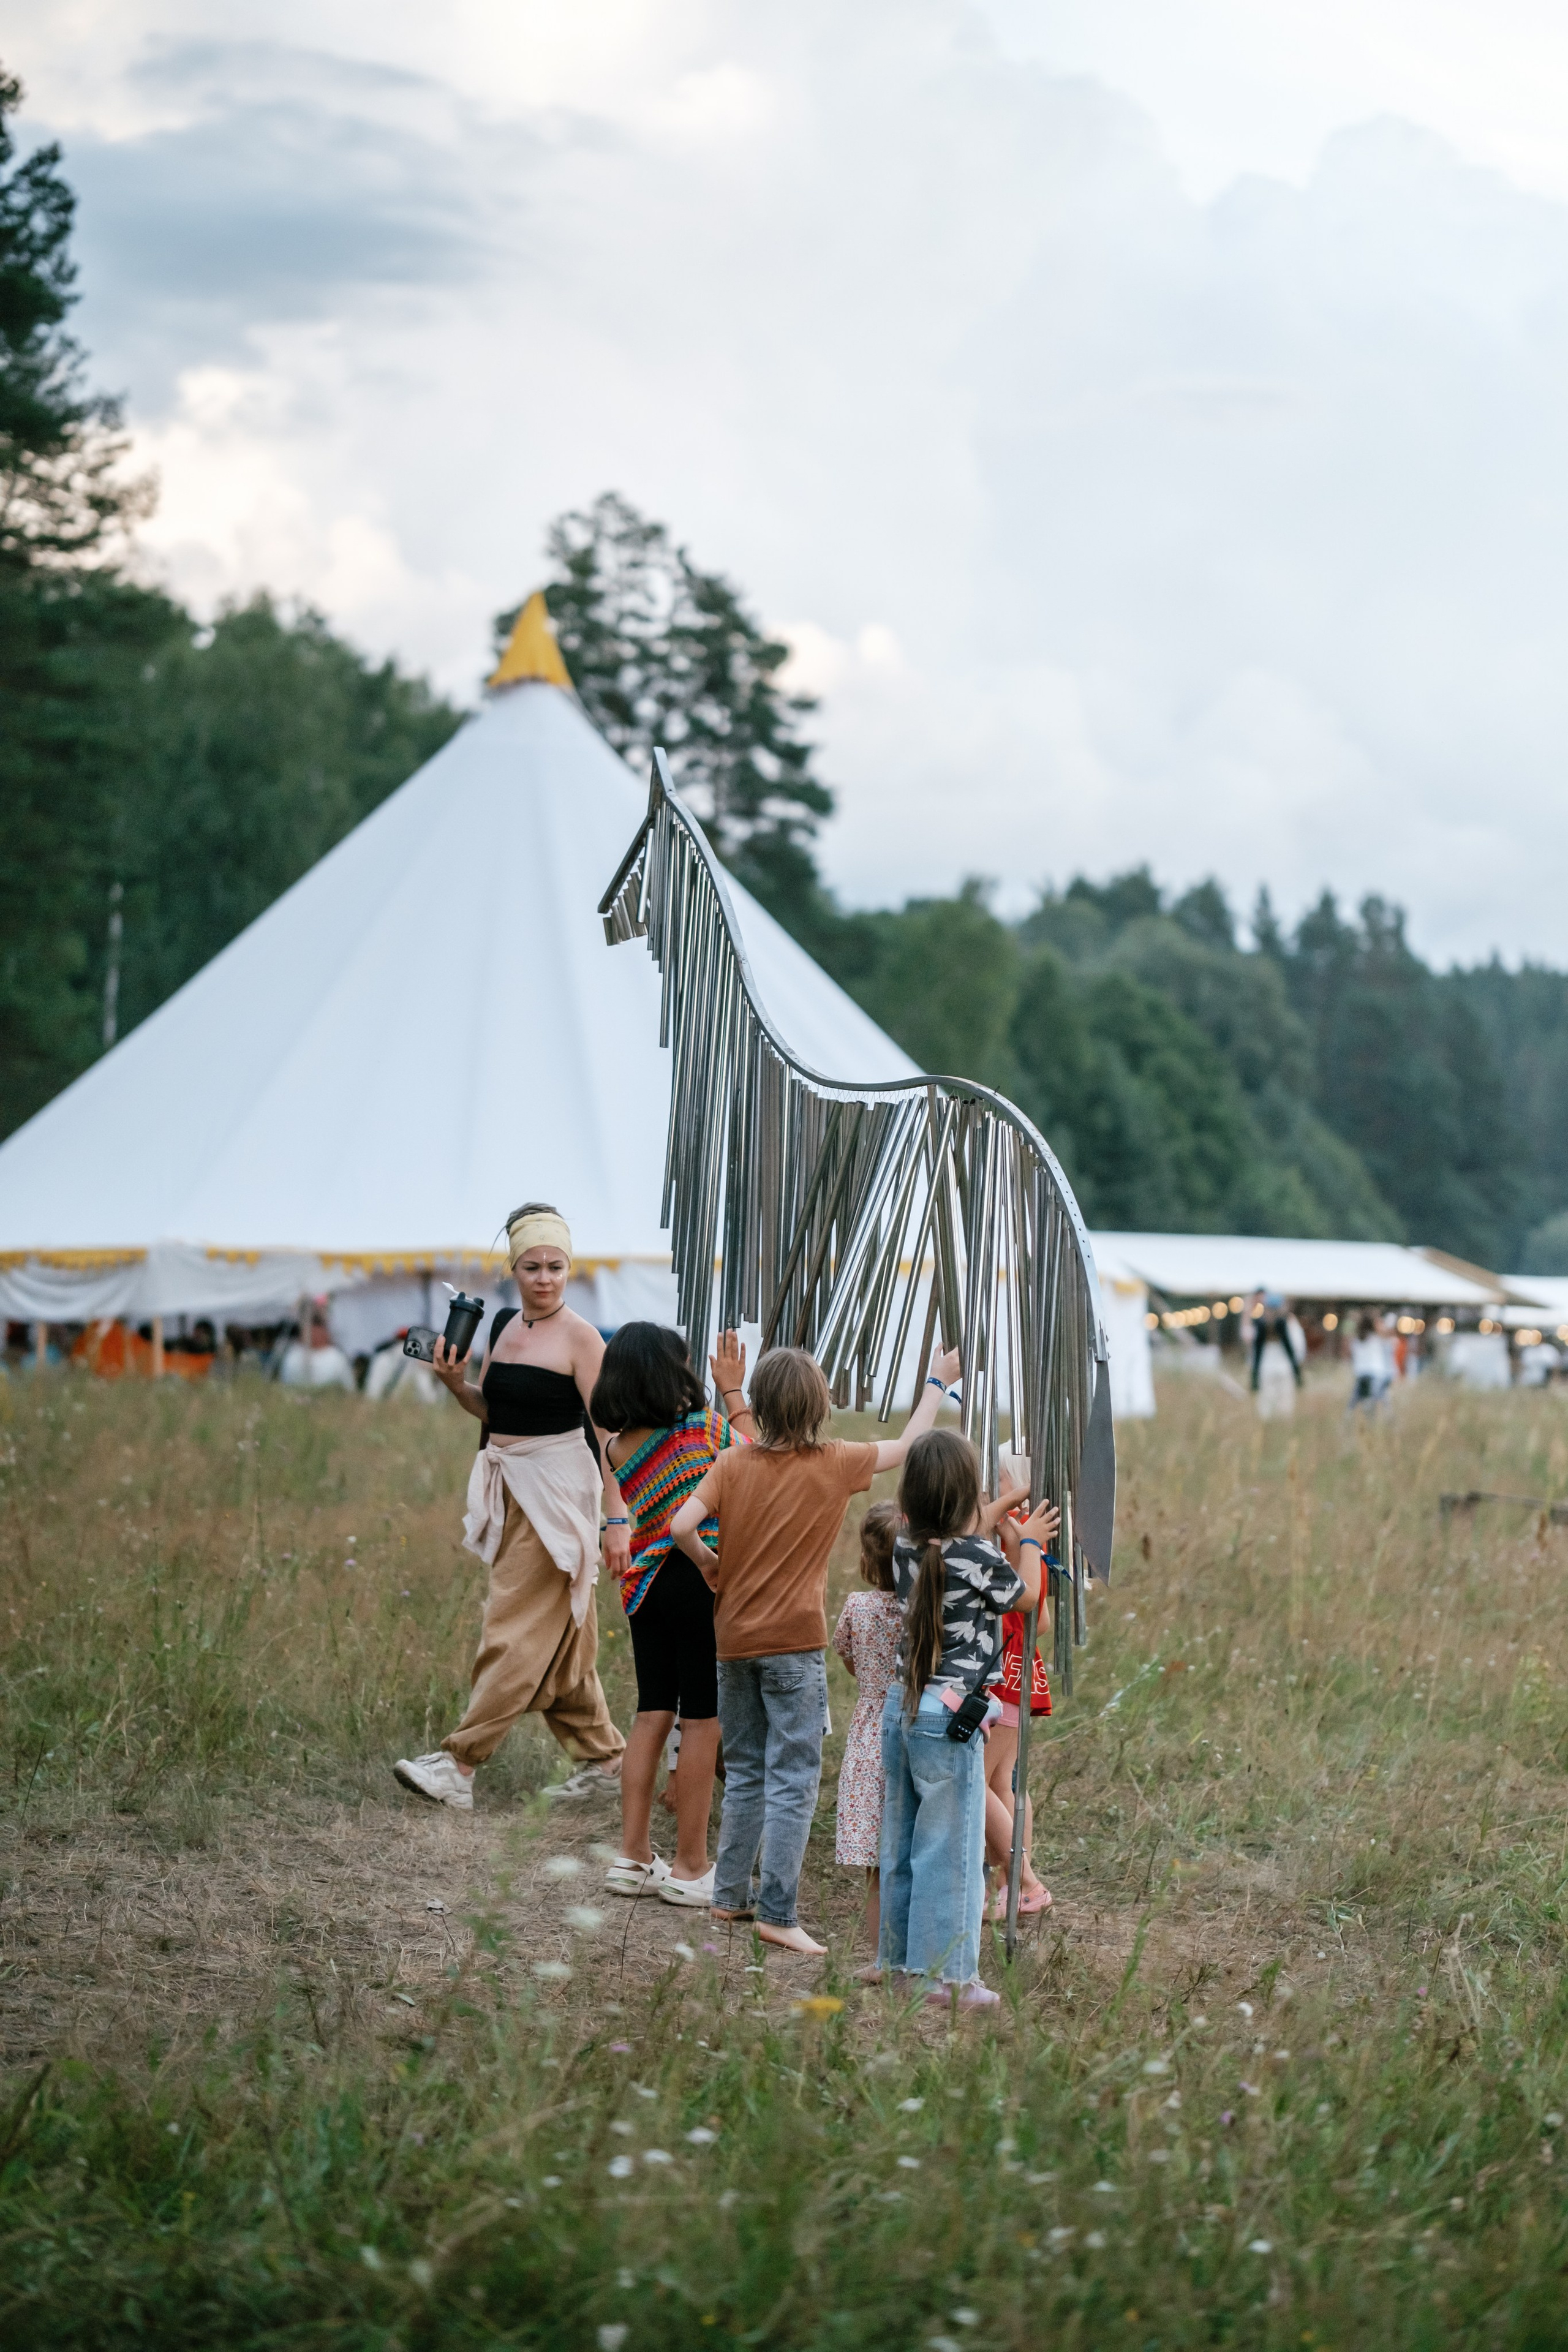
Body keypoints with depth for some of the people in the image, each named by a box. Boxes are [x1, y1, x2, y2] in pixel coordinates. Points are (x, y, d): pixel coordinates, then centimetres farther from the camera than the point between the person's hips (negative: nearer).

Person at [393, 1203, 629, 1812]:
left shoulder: (580, 1338, -11)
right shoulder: (504, 1324, 9)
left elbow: (608, 1433, -13)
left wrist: (616, 1517, -16)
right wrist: (455, 1382, -1)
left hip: (557, 1493, -8)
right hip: (508, 1489, 8)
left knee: (518, 1631, -7)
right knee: (558, 1637, 12)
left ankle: (459, 1766, -8)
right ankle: (603, 1760, 21)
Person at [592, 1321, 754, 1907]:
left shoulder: (617, 1448, 0)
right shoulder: (705, 1430, -12)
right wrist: (734, 1390, 16)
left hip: (647, 1583, 6)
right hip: (702, 1583, -5)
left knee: (653, 1715, 13)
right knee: (703, 1722, 2)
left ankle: (633, 1857, 15)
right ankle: (690, 1868, 7)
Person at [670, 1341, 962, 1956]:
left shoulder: (734, 1462, -2)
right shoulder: (834, 1465, -6)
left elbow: (681, 1526, -13)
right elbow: (909, 1445, 9)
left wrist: (710, 1565, 6)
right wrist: (938, 1381, 22)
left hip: (734, 1640, 4)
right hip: (795, 1644, -4)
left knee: (744, 1775, 16)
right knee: (792, 1782, -2)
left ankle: (730, 1895, 23)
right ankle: (777, 1912, -5)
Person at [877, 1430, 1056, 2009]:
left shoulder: (907, 1550, 2)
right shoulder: (981, 1559, -15)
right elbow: (1027, 1597, 5)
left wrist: (998, 1514, 36)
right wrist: (1029, 1542, 21)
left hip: (900, 1707, 7)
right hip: (951, 1716, -7)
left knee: (900, 1846, 14)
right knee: (949, 1851, 0)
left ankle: (899, 1963, 22)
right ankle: (945, 1977, 4)